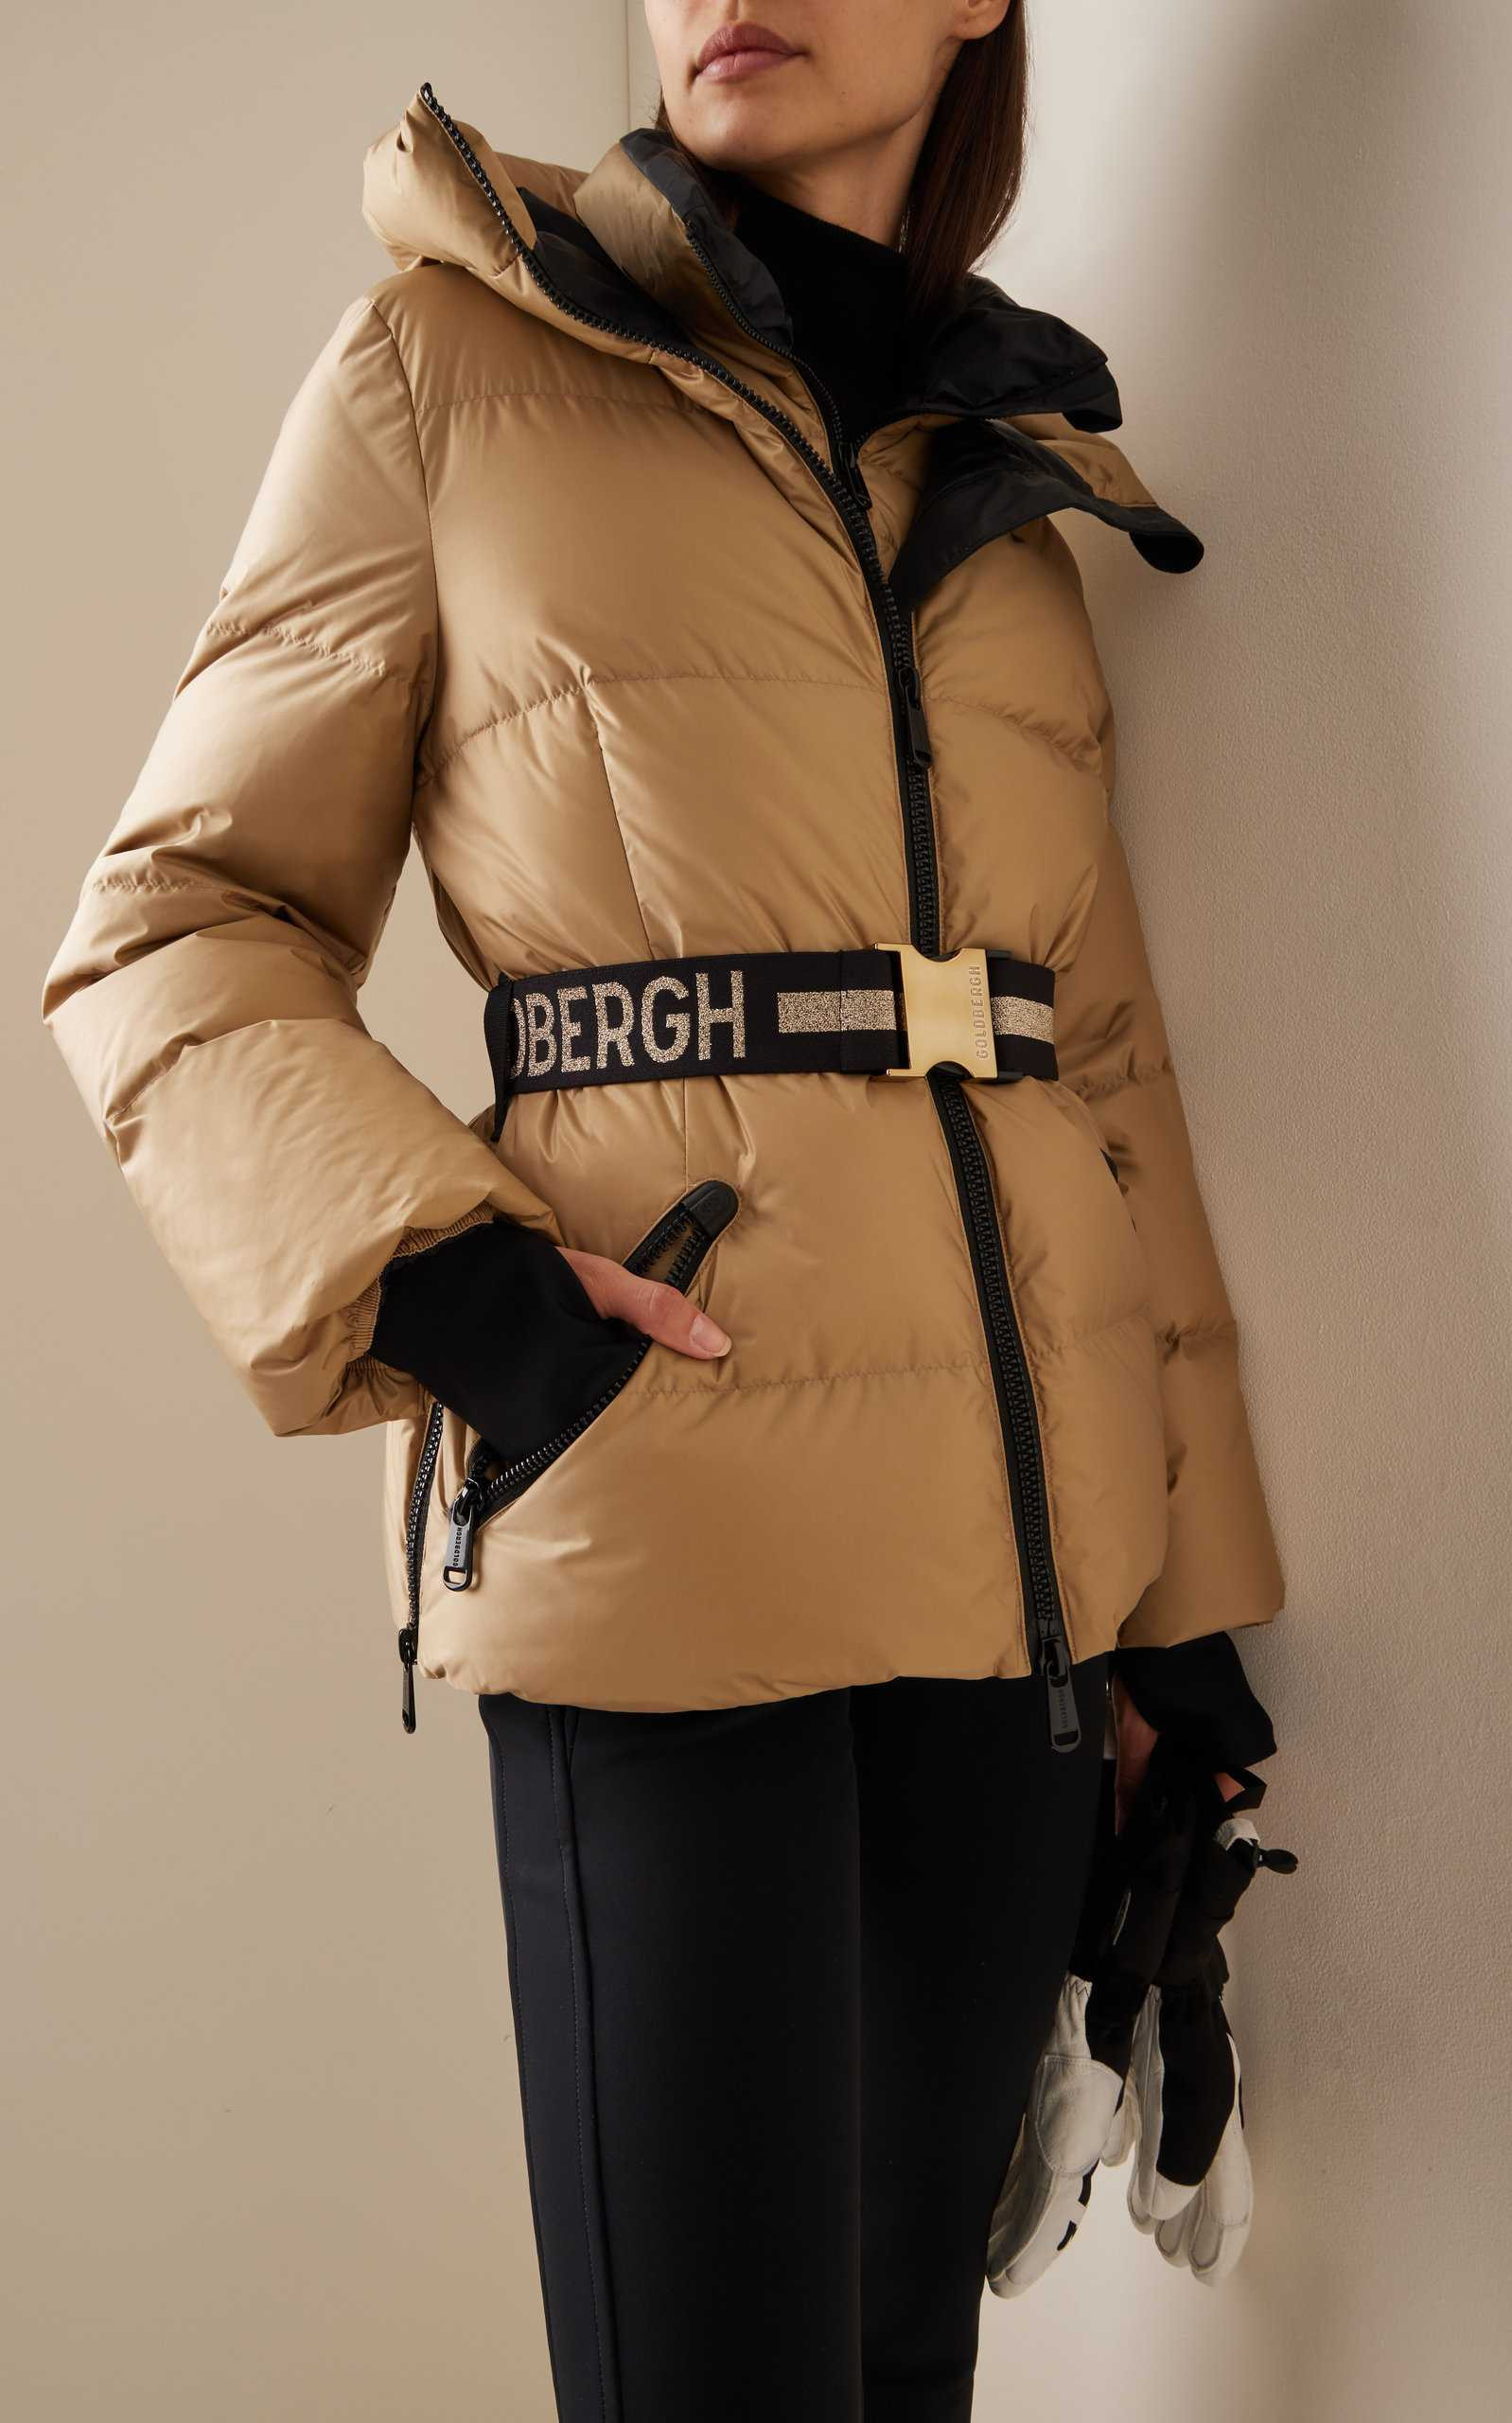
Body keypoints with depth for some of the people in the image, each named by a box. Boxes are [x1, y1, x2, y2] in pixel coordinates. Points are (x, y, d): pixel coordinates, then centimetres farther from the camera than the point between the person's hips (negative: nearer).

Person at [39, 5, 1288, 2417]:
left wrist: (1190, 1587, 12)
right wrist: (431, 1272, -17)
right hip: (660, 1502, -5)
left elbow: (1105, 1053, 15)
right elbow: (176, 931, 1)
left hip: (1021, 1534, 5)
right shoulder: (450, 368, 2)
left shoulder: (1014, 474, 16)